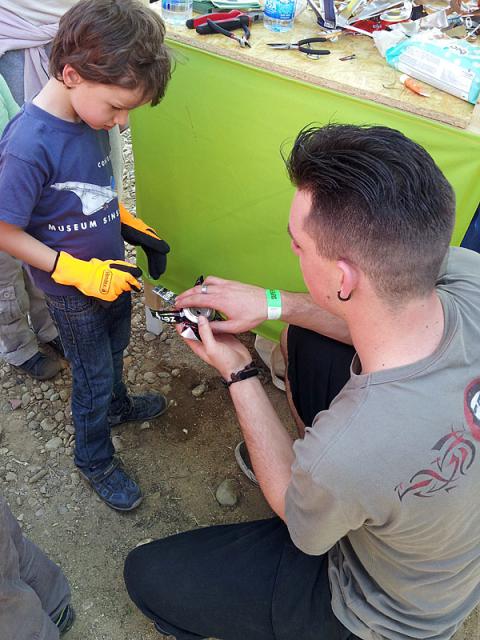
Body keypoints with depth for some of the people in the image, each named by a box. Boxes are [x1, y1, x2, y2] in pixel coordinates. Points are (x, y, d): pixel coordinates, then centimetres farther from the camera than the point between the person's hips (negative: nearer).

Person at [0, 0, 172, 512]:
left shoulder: (90, 112, -9)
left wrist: (131, 226, 2)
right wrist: (79, 273, -23)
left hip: (110, 269, 7)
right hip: (72, 288, -7)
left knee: (115, 347, 29)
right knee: (93, 375, 13)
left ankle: (116, 405, 59)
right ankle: (94, 461, 39)